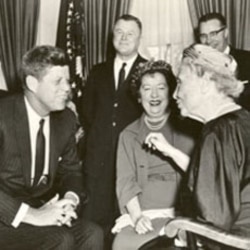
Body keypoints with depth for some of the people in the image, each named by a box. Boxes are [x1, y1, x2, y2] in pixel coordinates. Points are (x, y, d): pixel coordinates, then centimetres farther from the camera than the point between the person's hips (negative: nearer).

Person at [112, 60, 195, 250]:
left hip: (179, 214, -1)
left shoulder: (186, 130, 7)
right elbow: (126, 181, 2)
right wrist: (137, 216, -13)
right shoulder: (129, 135, 13)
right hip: (141, 214, 2)